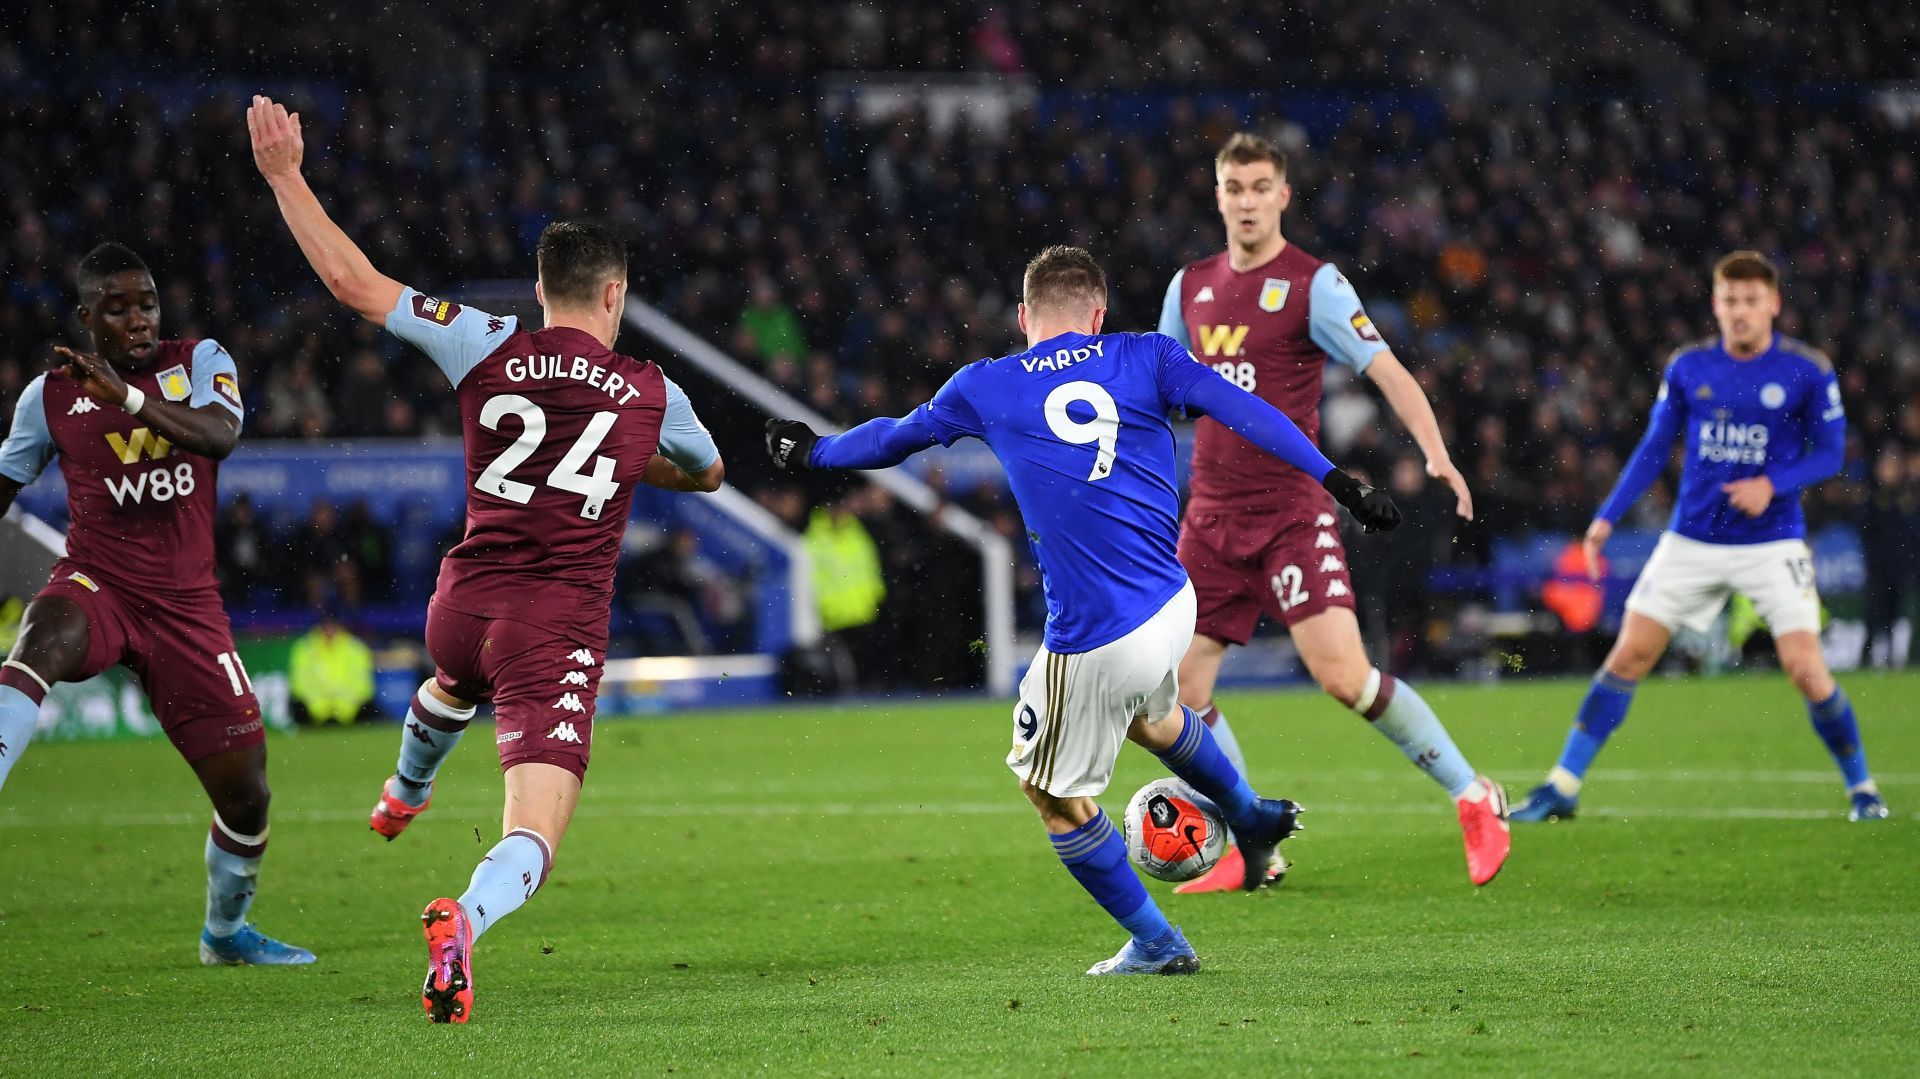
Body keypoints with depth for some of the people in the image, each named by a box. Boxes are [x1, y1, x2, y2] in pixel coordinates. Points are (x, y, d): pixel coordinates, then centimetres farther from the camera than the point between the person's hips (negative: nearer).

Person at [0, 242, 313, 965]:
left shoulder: (200, 362, 1)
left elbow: (220, 436, -20)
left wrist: (125, 395, -32)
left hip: (186, 605, 1)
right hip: (97, 583, -1)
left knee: (245, 790, 5)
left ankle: (226, 931, 31)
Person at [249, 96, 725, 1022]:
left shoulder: (489, 349, -2)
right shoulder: (652, 395, 2)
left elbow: (352, 281, -5)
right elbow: (708, 474, 24)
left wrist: (283, 174, 3)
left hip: (466, 599, 3)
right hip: (560, 624, -3)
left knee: (453, 681, 42)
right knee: (532, 840, -11)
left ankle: (403, 794, 72)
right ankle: (464, 918, -44)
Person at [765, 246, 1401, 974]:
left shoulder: (985, 389, 3)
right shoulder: (1147, 358, 5)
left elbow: (893, 437, 19)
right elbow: (1242, 411, -7)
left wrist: (812, 452, 38)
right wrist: (1336, 482, -8)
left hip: (1092, 639, -4)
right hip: (1174, 607, 4)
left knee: (1053, 792, 17)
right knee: (1150, 714, 38)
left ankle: (1155, 944, 23)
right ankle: (1249, 815, 51)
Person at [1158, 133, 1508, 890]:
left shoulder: (1313, 285, -6)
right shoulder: (1190, 287, 11)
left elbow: (1387, 372, -14)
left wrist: (1436, 454, -30)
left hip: (1293, 512, -6)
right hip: (1211, 516, 6)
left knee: (1344, 676, -18)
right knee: (1180, 692, 0)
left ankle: (1474, 800, -3)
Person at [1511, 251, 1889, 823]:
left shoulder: (1808, 372, -7)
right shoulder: (1687, 368, 1)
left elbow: (1830, 452, -3)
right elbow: (1654, 448, 8)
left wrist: (1772, 485, -20)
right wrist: (1606, 517, 0)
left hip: (1772, 543, -3)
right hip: (1691, 539, 3)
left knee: (1805, 669, -13)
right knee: (1630, 654, -2)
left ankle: (1862, 787, 8)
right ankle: (1563, 786, 5)